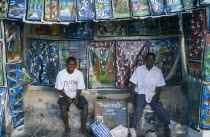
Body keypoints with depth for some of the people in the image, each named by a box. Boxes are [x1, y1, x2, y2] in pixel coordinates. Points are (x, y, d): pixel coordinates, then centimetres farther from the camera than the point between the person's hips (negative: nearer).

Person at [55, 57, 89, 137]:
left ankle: (83, 127, -9)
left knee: (85, 105, -23)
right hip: (64, 96, -2)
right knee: (63, 107, -31)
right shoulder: (61, 74, -12)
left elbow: (79, 88, -5)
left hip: (76, 95, 2)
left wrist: (77, 98, -21)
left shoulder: (79, 73, -9)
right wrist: (66, 97, -21)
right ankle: (67, 127, -9)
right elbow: (60, 89, -8)